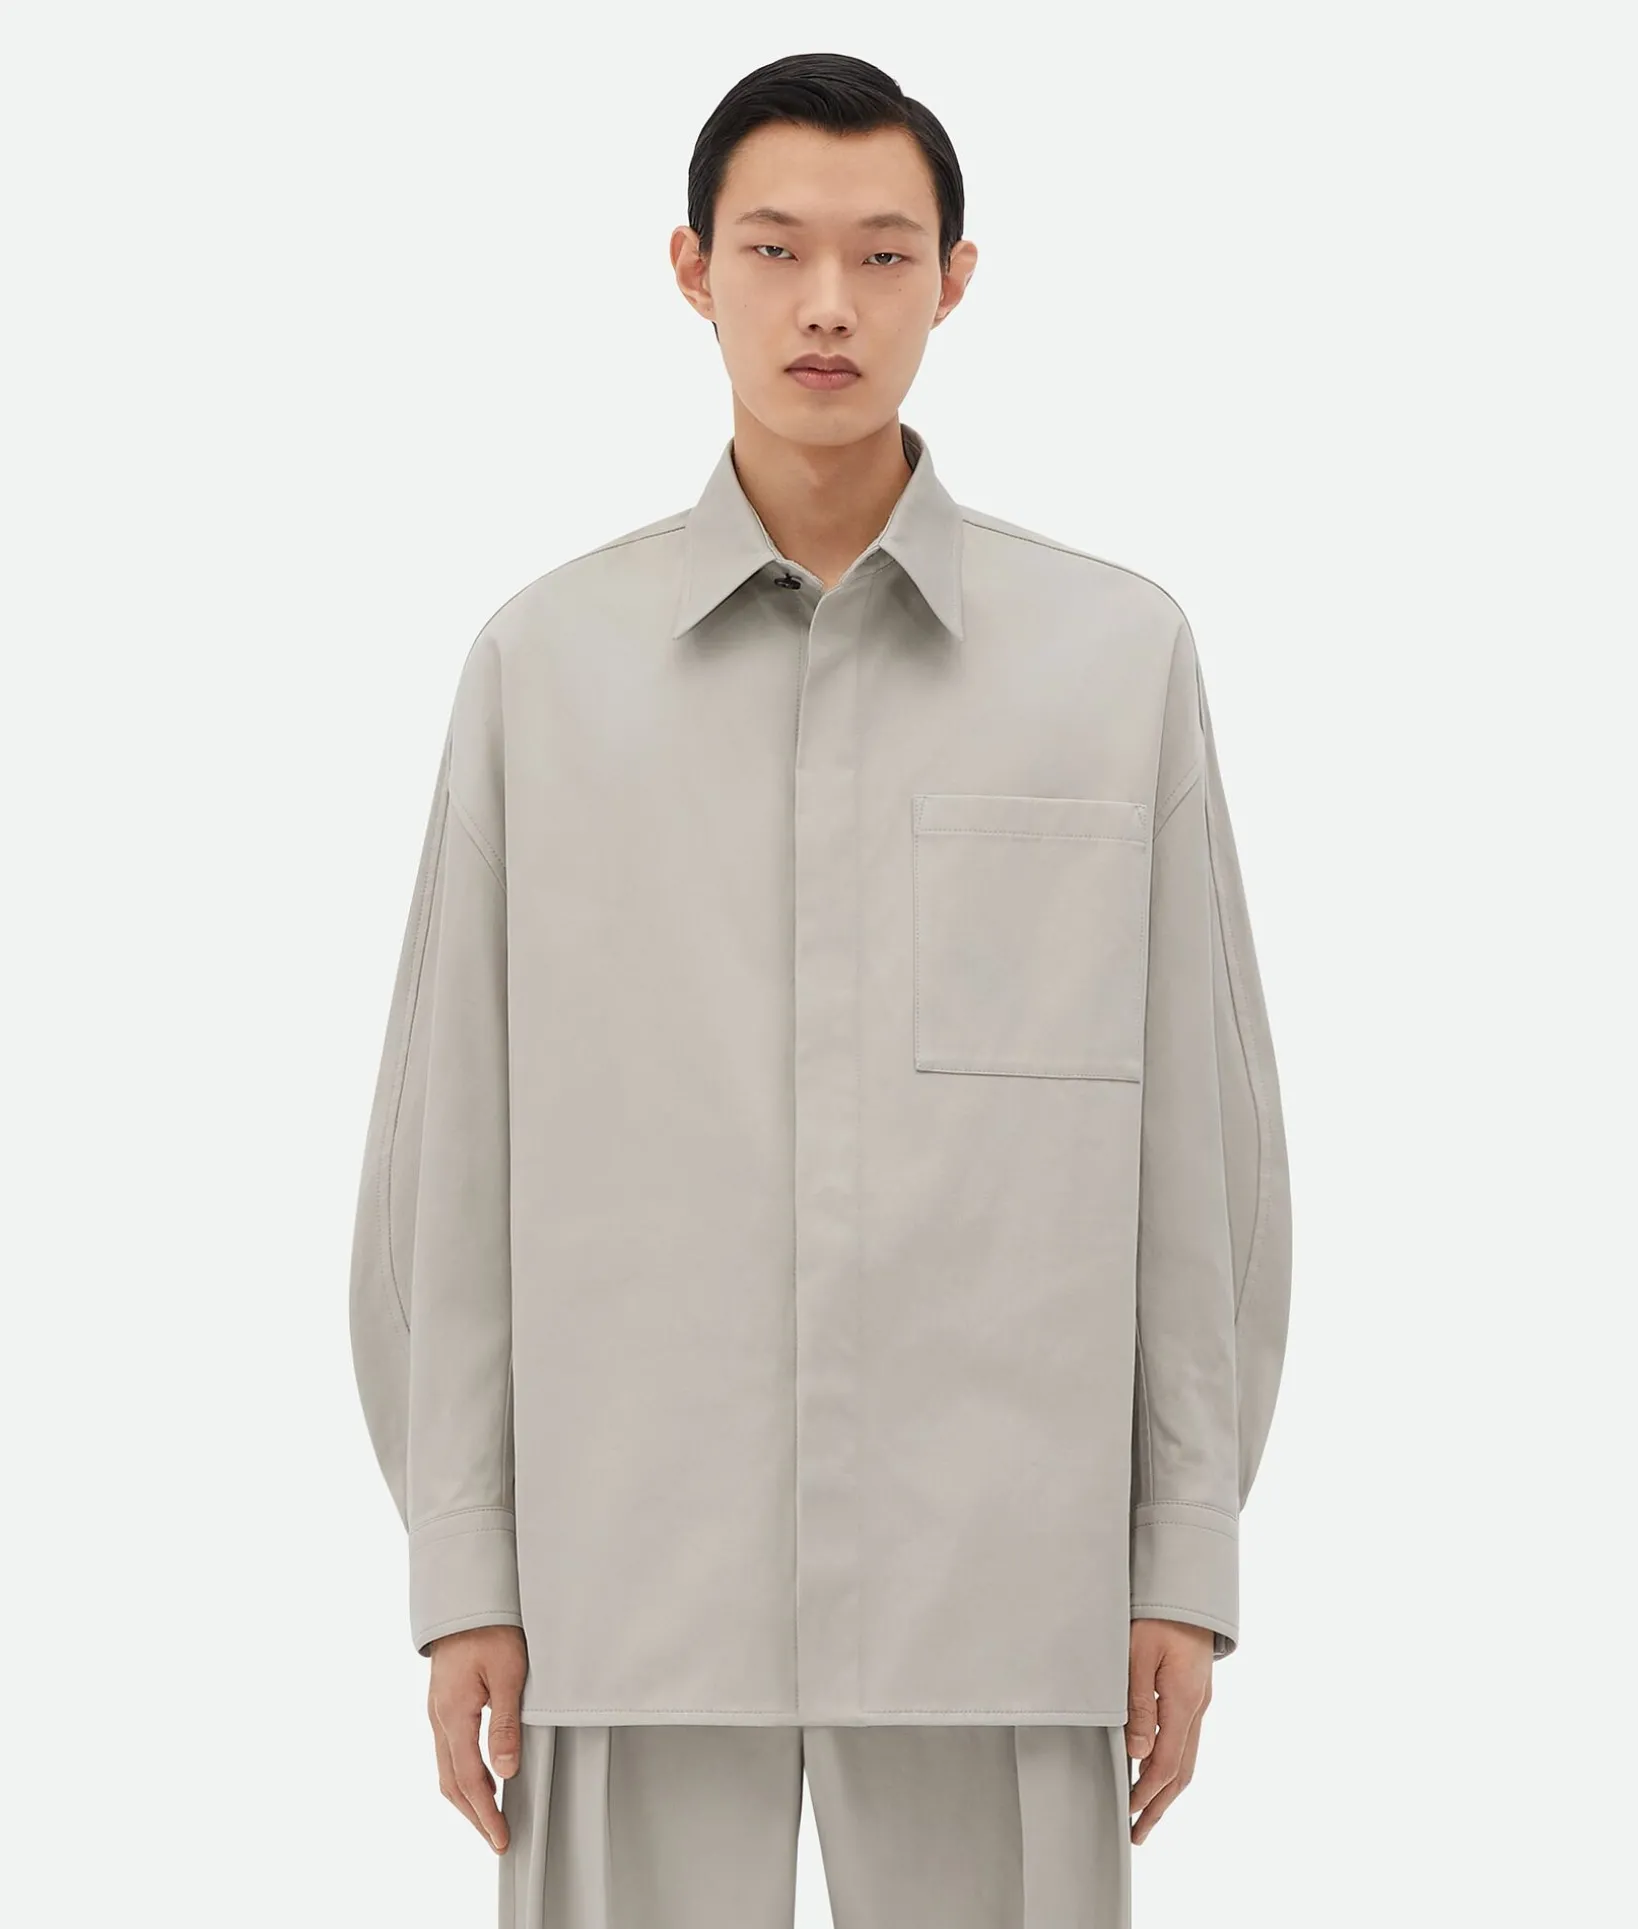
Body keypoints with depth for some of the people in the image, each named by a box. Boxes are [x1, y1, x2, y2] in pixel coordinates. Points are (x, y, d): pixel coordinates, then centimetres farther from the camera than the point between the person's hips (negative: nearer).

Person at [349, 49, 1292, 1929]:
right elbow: (454, 1145, 5)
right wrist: (458, 1568, 2)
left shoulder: (1120, 653, 3)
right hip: (636, 1566, 0)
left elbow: (1196, 1130, 5)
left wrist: (1188, 1559, 3)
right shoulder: (544, 663, 4)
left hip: (1001, 1572, 0)